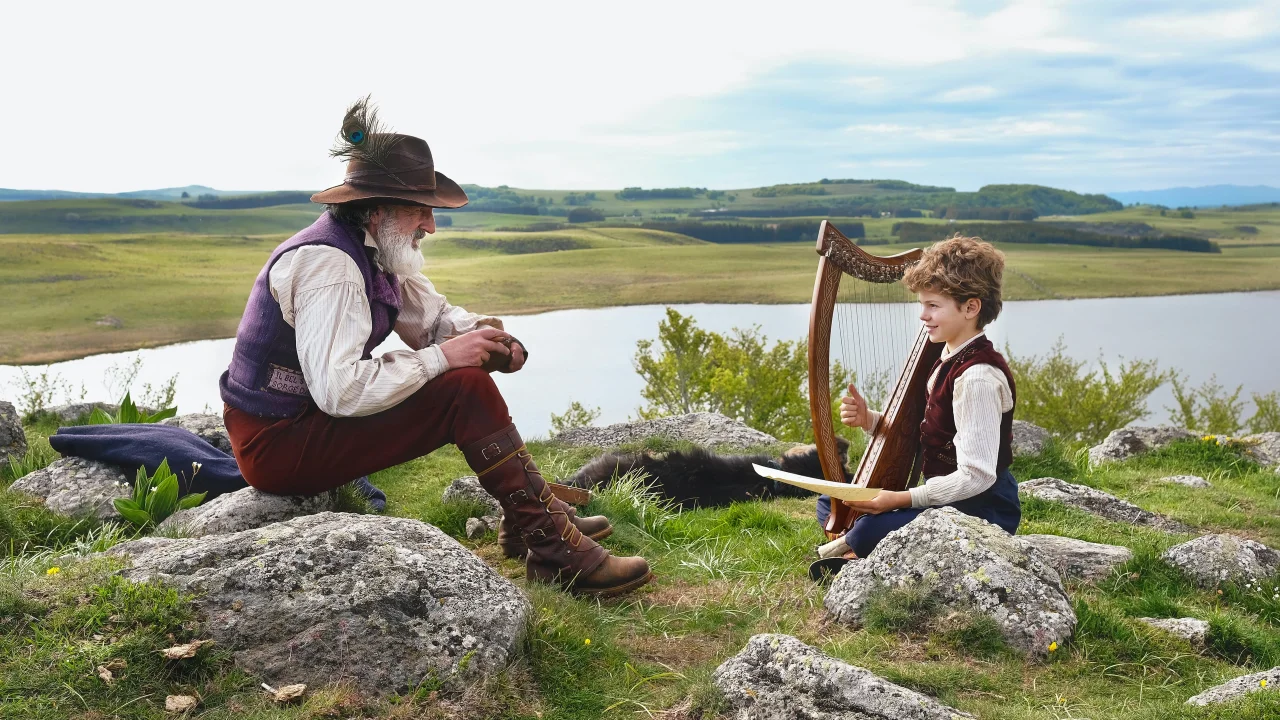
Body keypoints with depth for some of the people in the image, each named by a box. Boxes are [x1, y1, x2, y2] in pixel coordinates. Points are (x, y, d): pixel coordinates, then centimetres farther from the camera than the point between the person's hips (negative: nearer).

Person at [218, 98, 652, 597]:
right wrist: (441, 357, -24)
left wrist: (484, 335, -8)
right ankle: (551, 548, -14)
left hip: (312, 414, 10)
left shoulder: (372, 253, 5)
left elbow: (434, 316, 14)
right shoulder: (328, 263, -24)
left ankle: (527, 518, 9)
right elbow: (339, 389, -33)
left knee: (469, 370, 9)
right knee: (465, 389, -19)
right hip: (277, 446, -10)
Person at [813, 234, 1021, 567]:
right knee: (831, 504, 12)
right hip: (944, 499, 10)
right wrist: (869, 419, -5)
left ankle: (850, 547, -3)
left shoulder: (978, 376, -22)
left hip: (982, 511, -10)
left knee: (876, 528, -35)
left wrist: (902, 499, -26)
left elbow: (975, 476, -25)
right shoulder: (948, 360, 8)